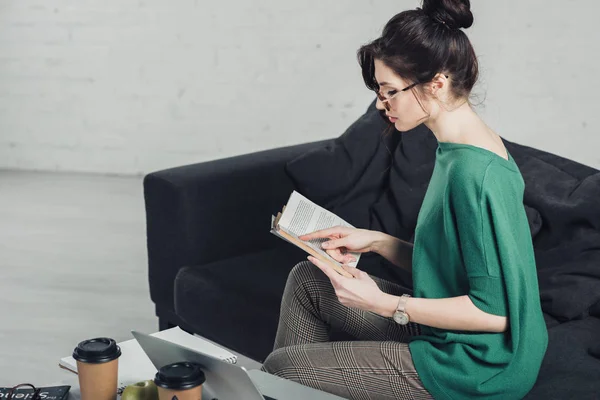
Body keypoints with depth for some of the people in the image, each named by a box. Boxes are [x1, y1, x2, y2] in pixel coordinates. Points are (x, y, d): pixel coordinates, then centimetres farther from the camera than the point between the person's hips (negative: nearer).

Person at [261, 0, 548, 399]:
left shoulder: (475, 172, -26)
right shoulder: (460, 147, 5)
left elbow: (494, 311, -26)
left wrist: (385, 304, -21)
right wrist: (374, 241, 1)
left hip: (478, 368, -9)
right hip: (444, 331, 9)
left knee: (281, 367, -5)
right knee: (306, 279, 16)